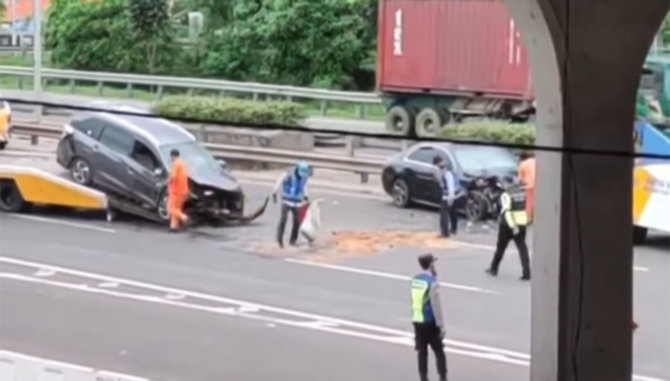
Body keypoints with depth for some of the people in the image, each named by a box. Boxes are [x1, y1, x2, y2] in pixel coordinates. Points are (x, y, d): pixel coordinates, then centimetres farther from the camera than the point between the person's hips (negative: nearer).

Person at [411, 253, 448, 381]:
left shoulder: (415, 280, 4)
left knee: (422, 351, 12)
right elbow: (436, 306, -18)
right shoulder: (431, 282, -19)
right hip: (430, 322, -6)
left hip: (417, 320, 6)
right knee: (439, 351, 5)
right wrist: (441, 325, -12)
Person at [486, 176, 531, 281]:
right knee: (522, 247, 0)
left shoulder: (506, 195, -12)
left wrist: (513, 227, -24)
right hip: (521, 223, 4)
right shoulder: (521, 191, 5)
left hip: (508, 224, -4)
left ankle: (494, 268, 26)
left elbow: (507, 212, -21)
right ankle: (526, 272, -11)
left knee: (500, 247, 12)